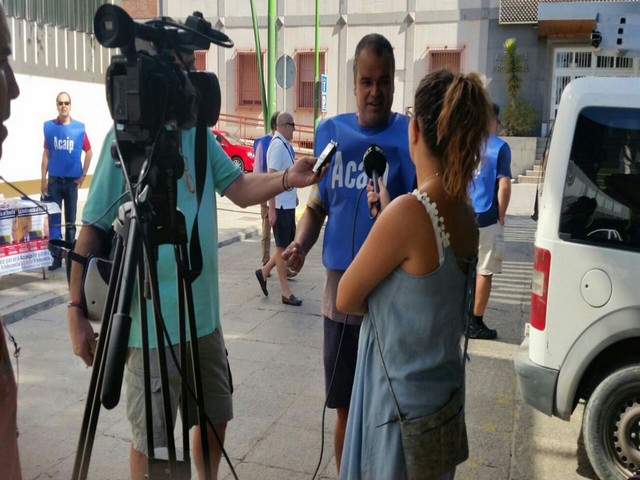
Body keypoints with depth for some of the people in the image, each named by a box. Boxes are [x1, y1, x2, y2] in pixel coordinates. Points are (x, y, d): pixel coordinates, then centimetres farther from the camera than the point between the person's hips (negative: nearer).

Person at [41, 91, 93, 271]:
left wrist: (83, 176, 1)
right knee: (54, 220, 1)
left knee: (71, 220, 9)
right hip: (54, 180, 0)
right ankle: (56, 257, 7)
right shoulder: (49, 126, 0)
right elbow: (46, 153, 3)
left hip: (72, 180, 0)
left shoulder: (79, 128, -3)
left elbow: (89, 152, 5)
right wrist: (43, 179, 1)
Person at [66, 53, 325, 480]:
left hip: (204, 314, 6)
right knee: (151, 437, 10)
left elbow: (240, 189, 5)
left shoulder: (198, 132, 5)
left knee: (215, 417, 21)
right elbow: (93, 230, -12)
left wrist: (287, 178, -13)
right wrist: (77, 309, -15)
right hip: (151, 321, -6)